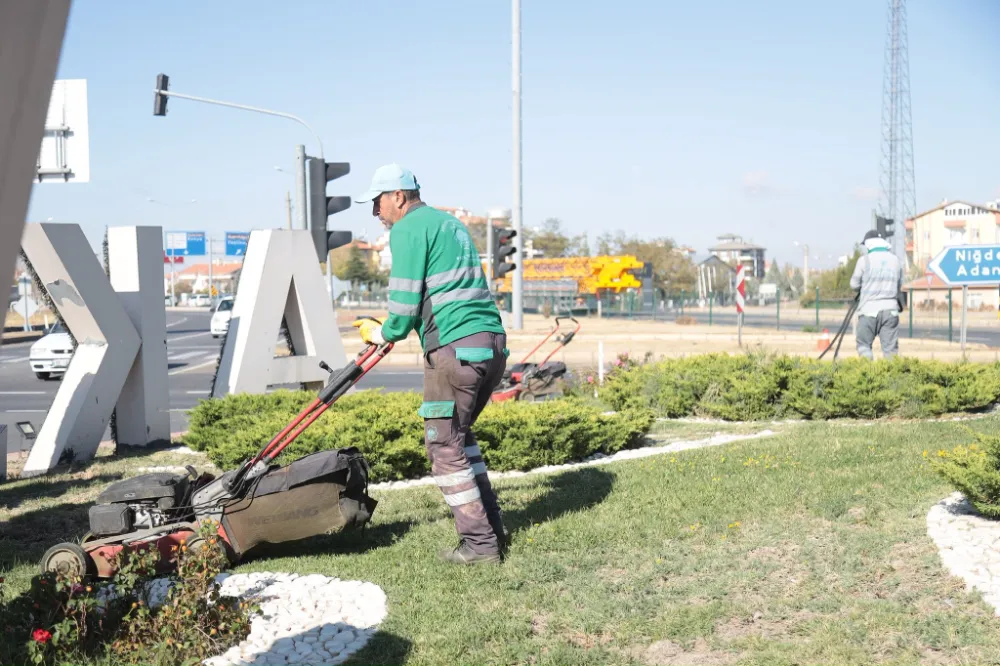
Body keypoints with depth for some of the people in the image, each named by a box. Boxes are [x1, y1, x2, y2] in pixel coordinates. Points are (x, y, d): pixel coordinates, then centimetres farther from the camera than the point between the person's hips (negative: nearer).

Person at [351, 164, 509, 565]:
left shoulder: (408, 229, -4)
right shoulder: (450, 223, 24)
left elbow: (405, 299, -10)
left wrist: (382, 334, 8)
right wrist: (390, 328, 28)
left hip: (455, 347, -9)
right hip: (493, 341, 9)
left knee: (444, 445, 0)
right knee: (458, 432, 21)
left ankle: (480, 543, 1)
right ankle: (491, 527, 23)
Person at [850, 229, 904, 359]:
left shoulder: (865, 260, -3)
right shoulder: (895, 260, 9)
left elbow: (854, 285, 5)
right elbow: (899, 286, 16)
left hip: (869, 309, -3)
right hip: (890, 309, 3)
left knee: (864, 345, 6)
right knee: (891, 348, 2)